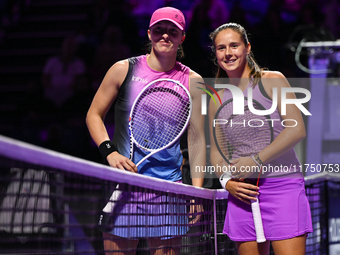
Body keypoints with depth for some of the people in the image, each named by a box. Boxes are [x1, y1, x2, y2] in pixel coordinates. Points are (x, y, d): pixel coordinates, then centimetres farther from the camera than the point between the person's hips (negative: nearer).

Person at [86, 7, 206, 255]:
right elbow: (94, 115, 11)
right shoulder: (124, 69, 4)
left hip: (168, 186, 1)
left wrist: (196, 190, -1)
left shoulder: (192, 81, 6)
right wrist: (110, 152, -7)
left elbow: (197, 139, 8)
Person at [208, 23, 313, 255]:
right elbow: (216, 150, 19)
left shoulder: (272, 81, 2)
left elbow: (297, 129, -8)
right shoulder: (218, 99, 14)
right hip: (243, 192, 4)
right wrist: (226, 180, -1)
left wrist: (257, 160, -14)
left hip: (282, 185, -4)